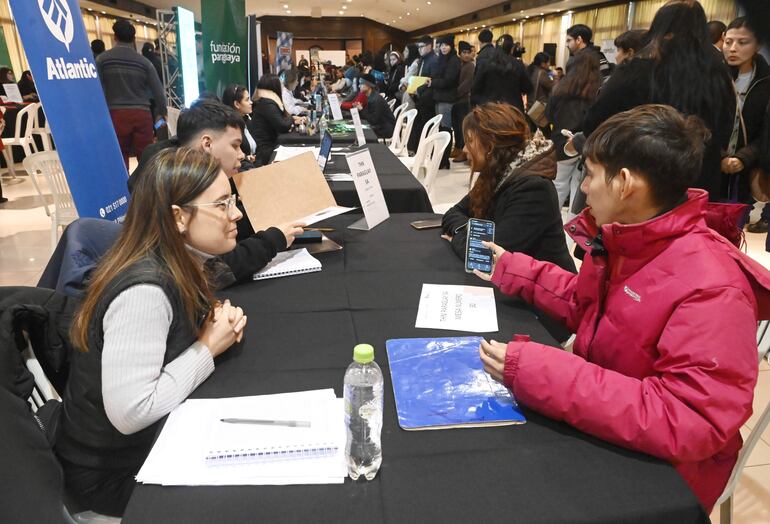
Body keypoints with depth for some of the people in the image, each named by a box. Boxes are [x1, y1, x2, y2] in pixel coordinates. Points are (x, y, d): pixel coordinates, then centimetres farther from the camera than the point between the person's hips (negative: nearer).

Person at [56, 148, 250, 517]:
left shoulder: (177, 262, -5)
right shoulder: (144, 290, -31)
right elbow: (129, 414, -33)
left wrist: (219, 320, -8)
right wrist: (208, 348, -23)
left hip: (156, 434, 7)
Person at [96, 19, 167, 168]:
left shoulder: (102, 59, 3)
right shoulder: (144, 62, 4)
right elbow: (158, 91, 5)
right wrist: (161, 113, 21)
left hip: (116, 114, 0)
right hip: (141, 114, 1)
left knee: (119, 158, 4)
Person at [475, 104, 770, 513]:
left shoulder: (711, 289, -29)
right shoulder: (627, 236, -5)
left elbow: (688, 424, -33)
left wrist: (535, 372, -37)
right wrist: (511, 269, 12)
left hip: (655, 471, -6)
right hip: (595, 425, 6)